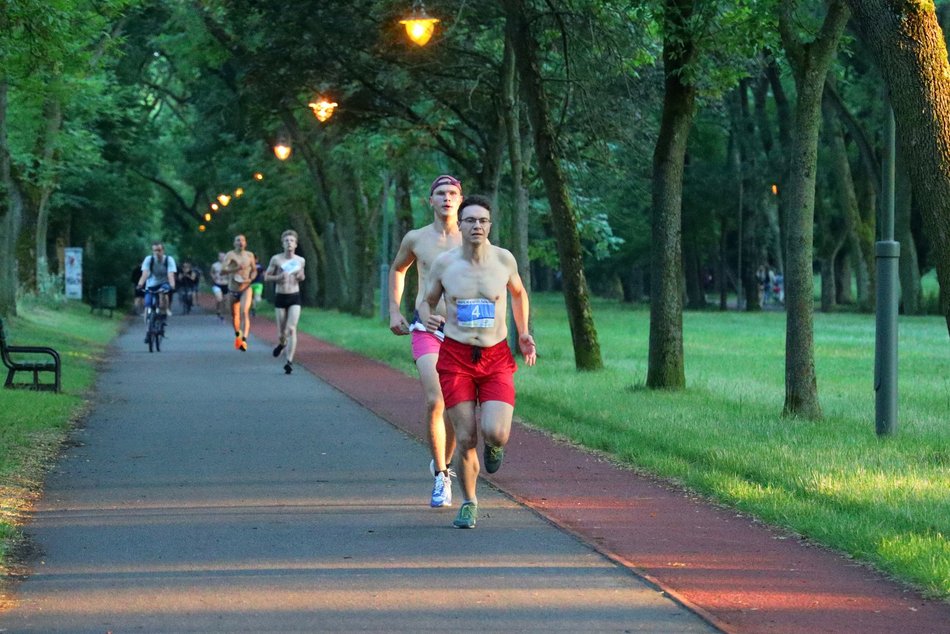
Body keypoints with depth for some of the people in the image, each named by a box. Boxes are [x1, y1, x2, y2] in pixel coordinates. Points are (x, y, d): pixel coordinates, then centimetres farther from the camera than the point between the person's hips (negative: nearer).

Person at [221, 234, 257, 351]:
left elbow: (254, 270, 14)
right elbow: (223, 269, -22)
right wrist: (236, 268, -38)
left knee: (244, 312, -20)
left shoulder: (250, 255, 1)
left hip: (246, 289, -1)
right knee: (234, 314, 14)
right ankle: (237, 335, 41)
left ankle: (244, 339, -29)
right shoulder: (230, 255, -8)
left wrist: (250, 279, -7)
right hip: (233, 290, 1)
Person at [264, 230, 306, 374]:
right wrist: (278, 277, -16)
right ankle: (282, 343, 43)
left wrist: (301, 276, -4)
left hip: (295, 297, 0)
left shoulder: (300, 260, 3)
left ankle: (289, 361, -14)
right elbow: (267, 276, 3)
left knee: (291, 329, -14)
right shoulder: (276, 259, -3)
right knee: (282, 332, 6)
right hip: (280, 297, 0)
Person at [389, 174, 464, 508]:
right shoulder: (416, 239, 2)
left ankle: (444, 464, 32)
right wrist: (394, 312, 14)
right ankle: (441, 476, -7)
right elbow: (397, 270, 22)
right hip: (426, 331, -1)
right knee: (435, 402, -18)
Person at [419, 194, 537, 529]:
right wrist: (429, 319, -14)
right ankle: (469, 503, 20)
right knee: (466, 439, -3)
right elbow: (426, 303, 9)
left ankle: (493, 444, 21)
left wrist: (523, 334, 12)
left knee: (495, 435, -18)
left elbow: (518, 293, 19)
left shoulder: (504, 259, -2)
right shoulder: (444, 263, -4)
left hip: (496, 359, 0)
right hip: (455, 357, 0)